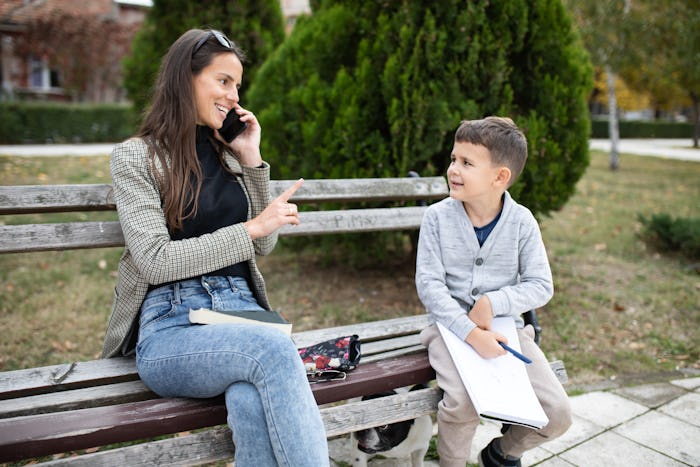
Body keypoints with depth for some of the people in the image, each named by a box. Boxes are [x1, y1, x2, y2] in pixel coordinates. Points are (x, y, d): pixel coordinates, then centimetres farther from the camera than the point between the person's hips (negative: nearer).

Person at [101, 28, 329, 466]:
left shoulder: (229, 154, 16)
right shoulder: (135, 156, 2)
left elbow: (263, 247, 15)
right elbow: (155, 260, -9)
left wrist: (252, 160, 7)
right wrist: (252, 226, -11)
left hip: (240, 309, 4)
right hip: (171, 324, -3)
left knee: (252, 401, -33)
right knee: (274, 348, -36)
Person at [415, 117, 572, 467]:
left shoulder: (521, 221, -4)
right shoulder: (437, 217, -7)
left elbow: (541, 286, -3)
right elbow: (429, 284, -12)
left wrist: (493, 302, -19)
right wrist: (470, 333, -23)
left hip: (505, 326, 2)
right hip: (450, 326, -2)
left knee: (558, 415, -9)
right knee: (463, 402, -29)